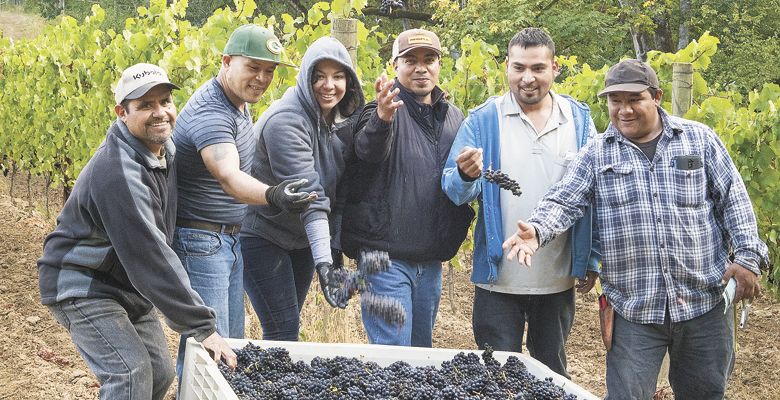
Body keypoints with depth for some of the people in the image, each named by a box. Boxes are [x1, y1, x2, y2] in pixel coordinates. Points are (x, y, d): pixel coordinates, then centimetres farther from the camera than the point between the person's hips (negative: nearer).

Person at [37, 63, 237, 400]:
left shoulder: (164, 149, 1)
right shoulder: (118, 173, -29)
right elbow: (150, 257, -32)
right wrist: (202, 326, -31)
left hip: (129, 285, 10)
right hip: (83, 286, -9)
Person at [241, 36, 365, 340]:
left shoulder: (343, 121, 1)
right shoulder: (286, 121, -24)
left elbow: (340, 193, 5)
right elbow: (308, 196, -33)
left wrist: (336, 251, -2)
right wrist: (323, 262, -40)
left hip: (303, 240, 8)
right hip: (263, 237, -7)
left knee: (289, 325, 12)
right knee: (283, 331, -10)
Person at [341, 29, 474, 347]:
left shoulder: (453, 118, 12)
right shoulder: (382, 111, -7)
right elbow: (368, 149, -30)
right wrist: (382, 119, -51)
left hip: (431, 259, 6)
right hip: (386, 253, -6)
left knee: (421, 349, 16)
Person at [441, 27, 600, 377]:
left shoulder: (579, 120, 2)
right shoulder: (483, 120, -4)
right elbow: (455, 190, -9)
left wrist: (591, 260, 4)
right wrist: (466, 176, -32)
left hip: (558, 279, 2)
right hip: (499, 278, -2)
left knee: (552, 374, 17)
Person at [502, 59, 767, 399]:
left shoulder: (699, 139, 5)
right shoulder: (596, 153, 5)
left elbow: (733, 201, 5)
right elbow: (564, 200, -4)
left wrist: (747, 256, -5)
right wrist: (537, 230, -24)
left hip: (705, 303, 1)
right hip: (634, 309, 0)